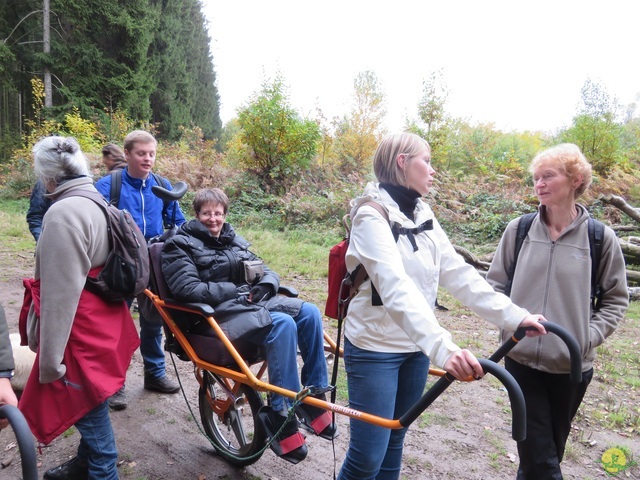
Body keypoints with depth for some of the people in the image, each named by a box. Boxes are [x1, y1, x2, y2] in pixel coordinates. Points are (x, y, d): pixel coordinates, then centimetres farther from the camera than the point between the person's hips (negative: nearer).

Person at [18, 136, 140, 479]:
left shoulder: (63, 213, -21)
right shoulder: (97, 204, 7)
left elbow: (60, 294, -23)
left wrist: (50, 357, -16)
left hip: (82, 332, -9)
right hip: (101, 323, 9)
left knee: (89, 411, 7)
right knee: (89, 407, 24)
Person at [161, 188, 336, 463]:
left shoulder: (233, 240, 21)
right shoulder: (181, 245, 3)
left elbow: (266, 271, 18)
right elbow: (188, 289, -14)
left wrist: (265, 286, -7)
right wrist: (236, 291, -17)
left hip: (250, 301, 7)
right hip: (214, 312, -6)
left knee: (309, 312, -18)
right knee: (283, 324, -32)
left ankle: (314, 395, -8)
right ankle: (280, 414, -24)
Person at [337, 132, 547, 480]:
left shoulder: (423, 216, 6)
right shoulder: (372, 216, -18)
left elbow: (459, 275, 1)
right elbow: (396, 288, -33)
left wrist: (514, 316, -8)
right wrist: (442, 347, -44)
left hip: (416, 347, 7)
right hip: (375, 349, -7)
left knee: (394, 441, 18)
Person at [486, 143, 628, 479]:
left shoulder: (601, 237, -6)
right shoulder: (518, 229, -3)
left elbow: (616, 299, 4)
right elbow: (495, 282, 6)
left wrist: (589, 337, -8)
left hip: (572, 366, 0)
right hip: (521, 359, 0)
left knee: (552, 449, 18)